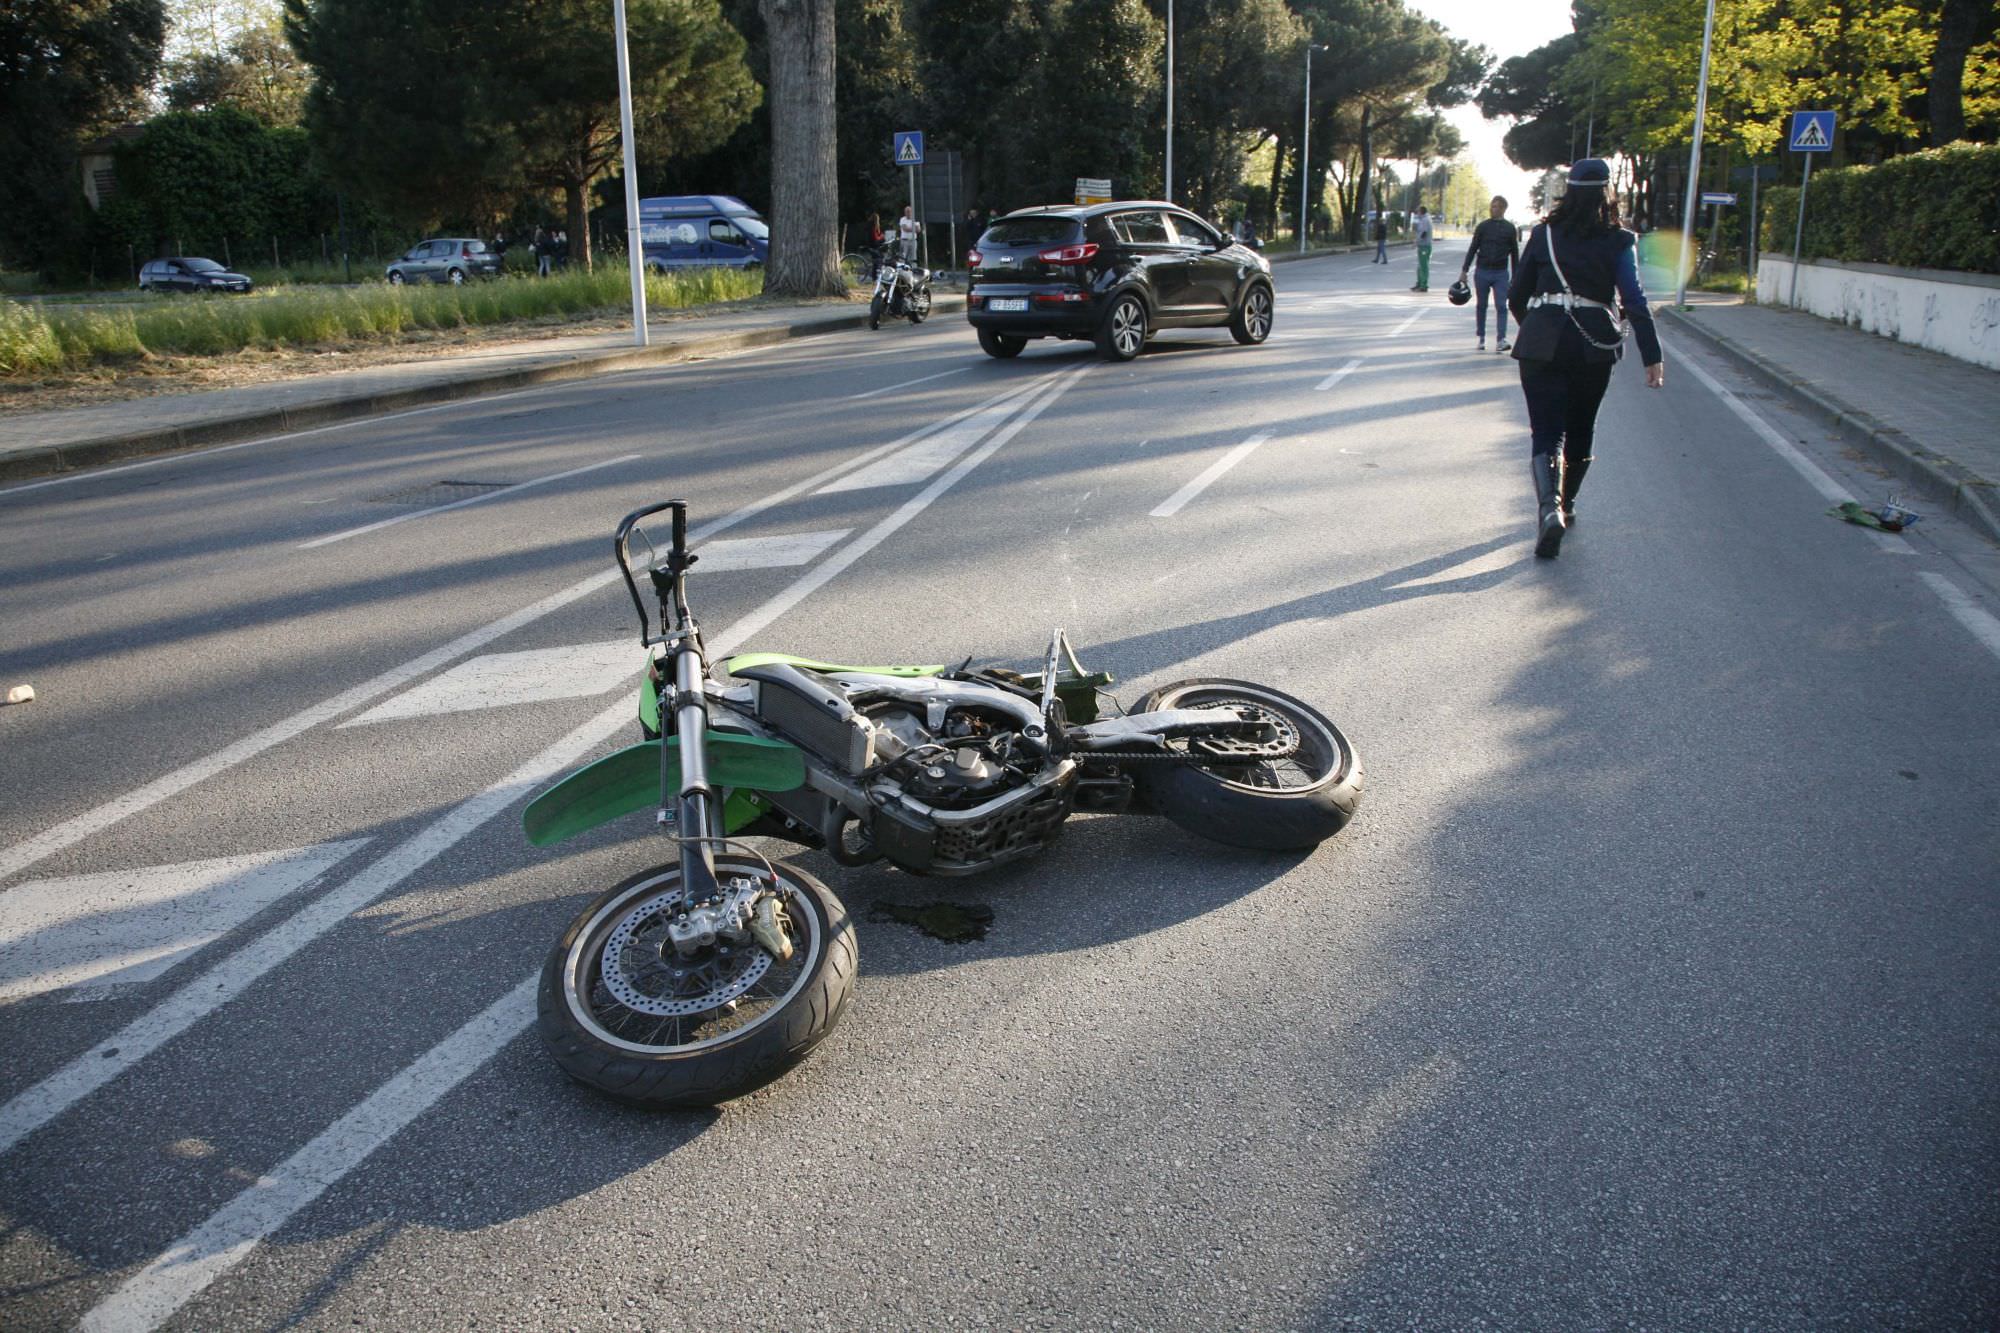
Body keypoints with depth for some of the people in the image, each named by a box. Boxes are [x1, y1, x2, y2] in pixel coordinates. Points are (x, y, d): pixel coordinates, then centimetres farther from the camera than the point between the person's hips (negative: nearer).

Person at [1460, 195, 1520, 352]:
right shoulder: (1482, 227, 5)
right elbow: (1472, 249, 6)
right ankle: (1481, 338, 18)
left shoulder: (1510, 228, 5)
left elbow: (1515, 254, 9)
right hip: (1482, 271, 1)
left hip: (1501, 273, -1)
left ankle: (1501, 340, -15)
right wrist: (1464, 270, -1)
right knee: (1481, 306, 7)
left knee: (1501, 306, -9)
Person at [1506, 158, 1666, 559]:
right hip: (1593, 345, 0)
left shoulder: (1543, 235, 4)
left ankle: (1549, 506, -27)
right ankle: (1566, 506, 31)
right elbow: (1635, 301, -7)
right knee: (1580, 430, 19)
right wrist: (1652, 356, -6)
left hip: (1541, 342, 0)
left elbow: (1516, 296, 9)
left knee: (1546, 432, -3)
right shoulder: (1619, 242, 0)